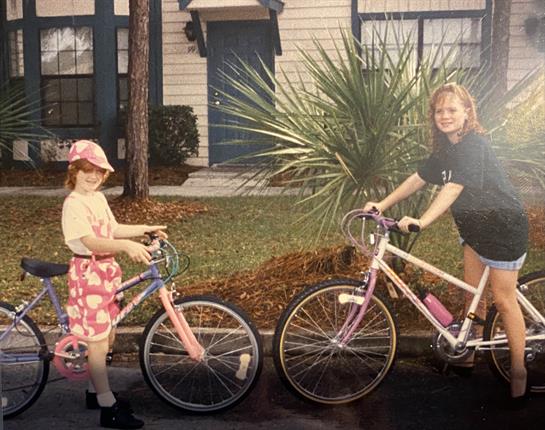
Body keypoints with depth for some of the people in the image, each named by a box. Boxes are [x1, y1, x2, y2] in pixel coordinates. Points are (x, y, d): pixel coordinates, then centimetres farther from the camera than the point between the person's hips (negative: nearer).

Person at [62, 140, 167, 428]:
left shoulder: (98, 198, 12)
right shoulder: (74, 204, -17)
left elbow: (113, 230, 18)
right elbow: (90, 241, -29)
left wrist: (146, 229, 14)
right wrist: (127, 246, -41)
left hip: (107, 271, 9)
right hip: (87, 272, -9)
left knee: (106, 336, 17)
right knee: (97, 341, -3)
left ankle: (95, 393, 33)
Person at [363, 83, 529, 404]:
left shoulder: (473, 144, -24)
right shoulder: (446, 148, 3)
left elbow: (453, 188, -37)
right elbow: (419, 179, 4)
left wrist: (422, 221, -47)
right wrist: (383, 204, -4)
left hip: (504, 227, -8)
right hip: (475, 225, 8)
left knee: (504, 300, -1)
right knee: (471, 292, 14)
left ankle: (518, 371, 13)